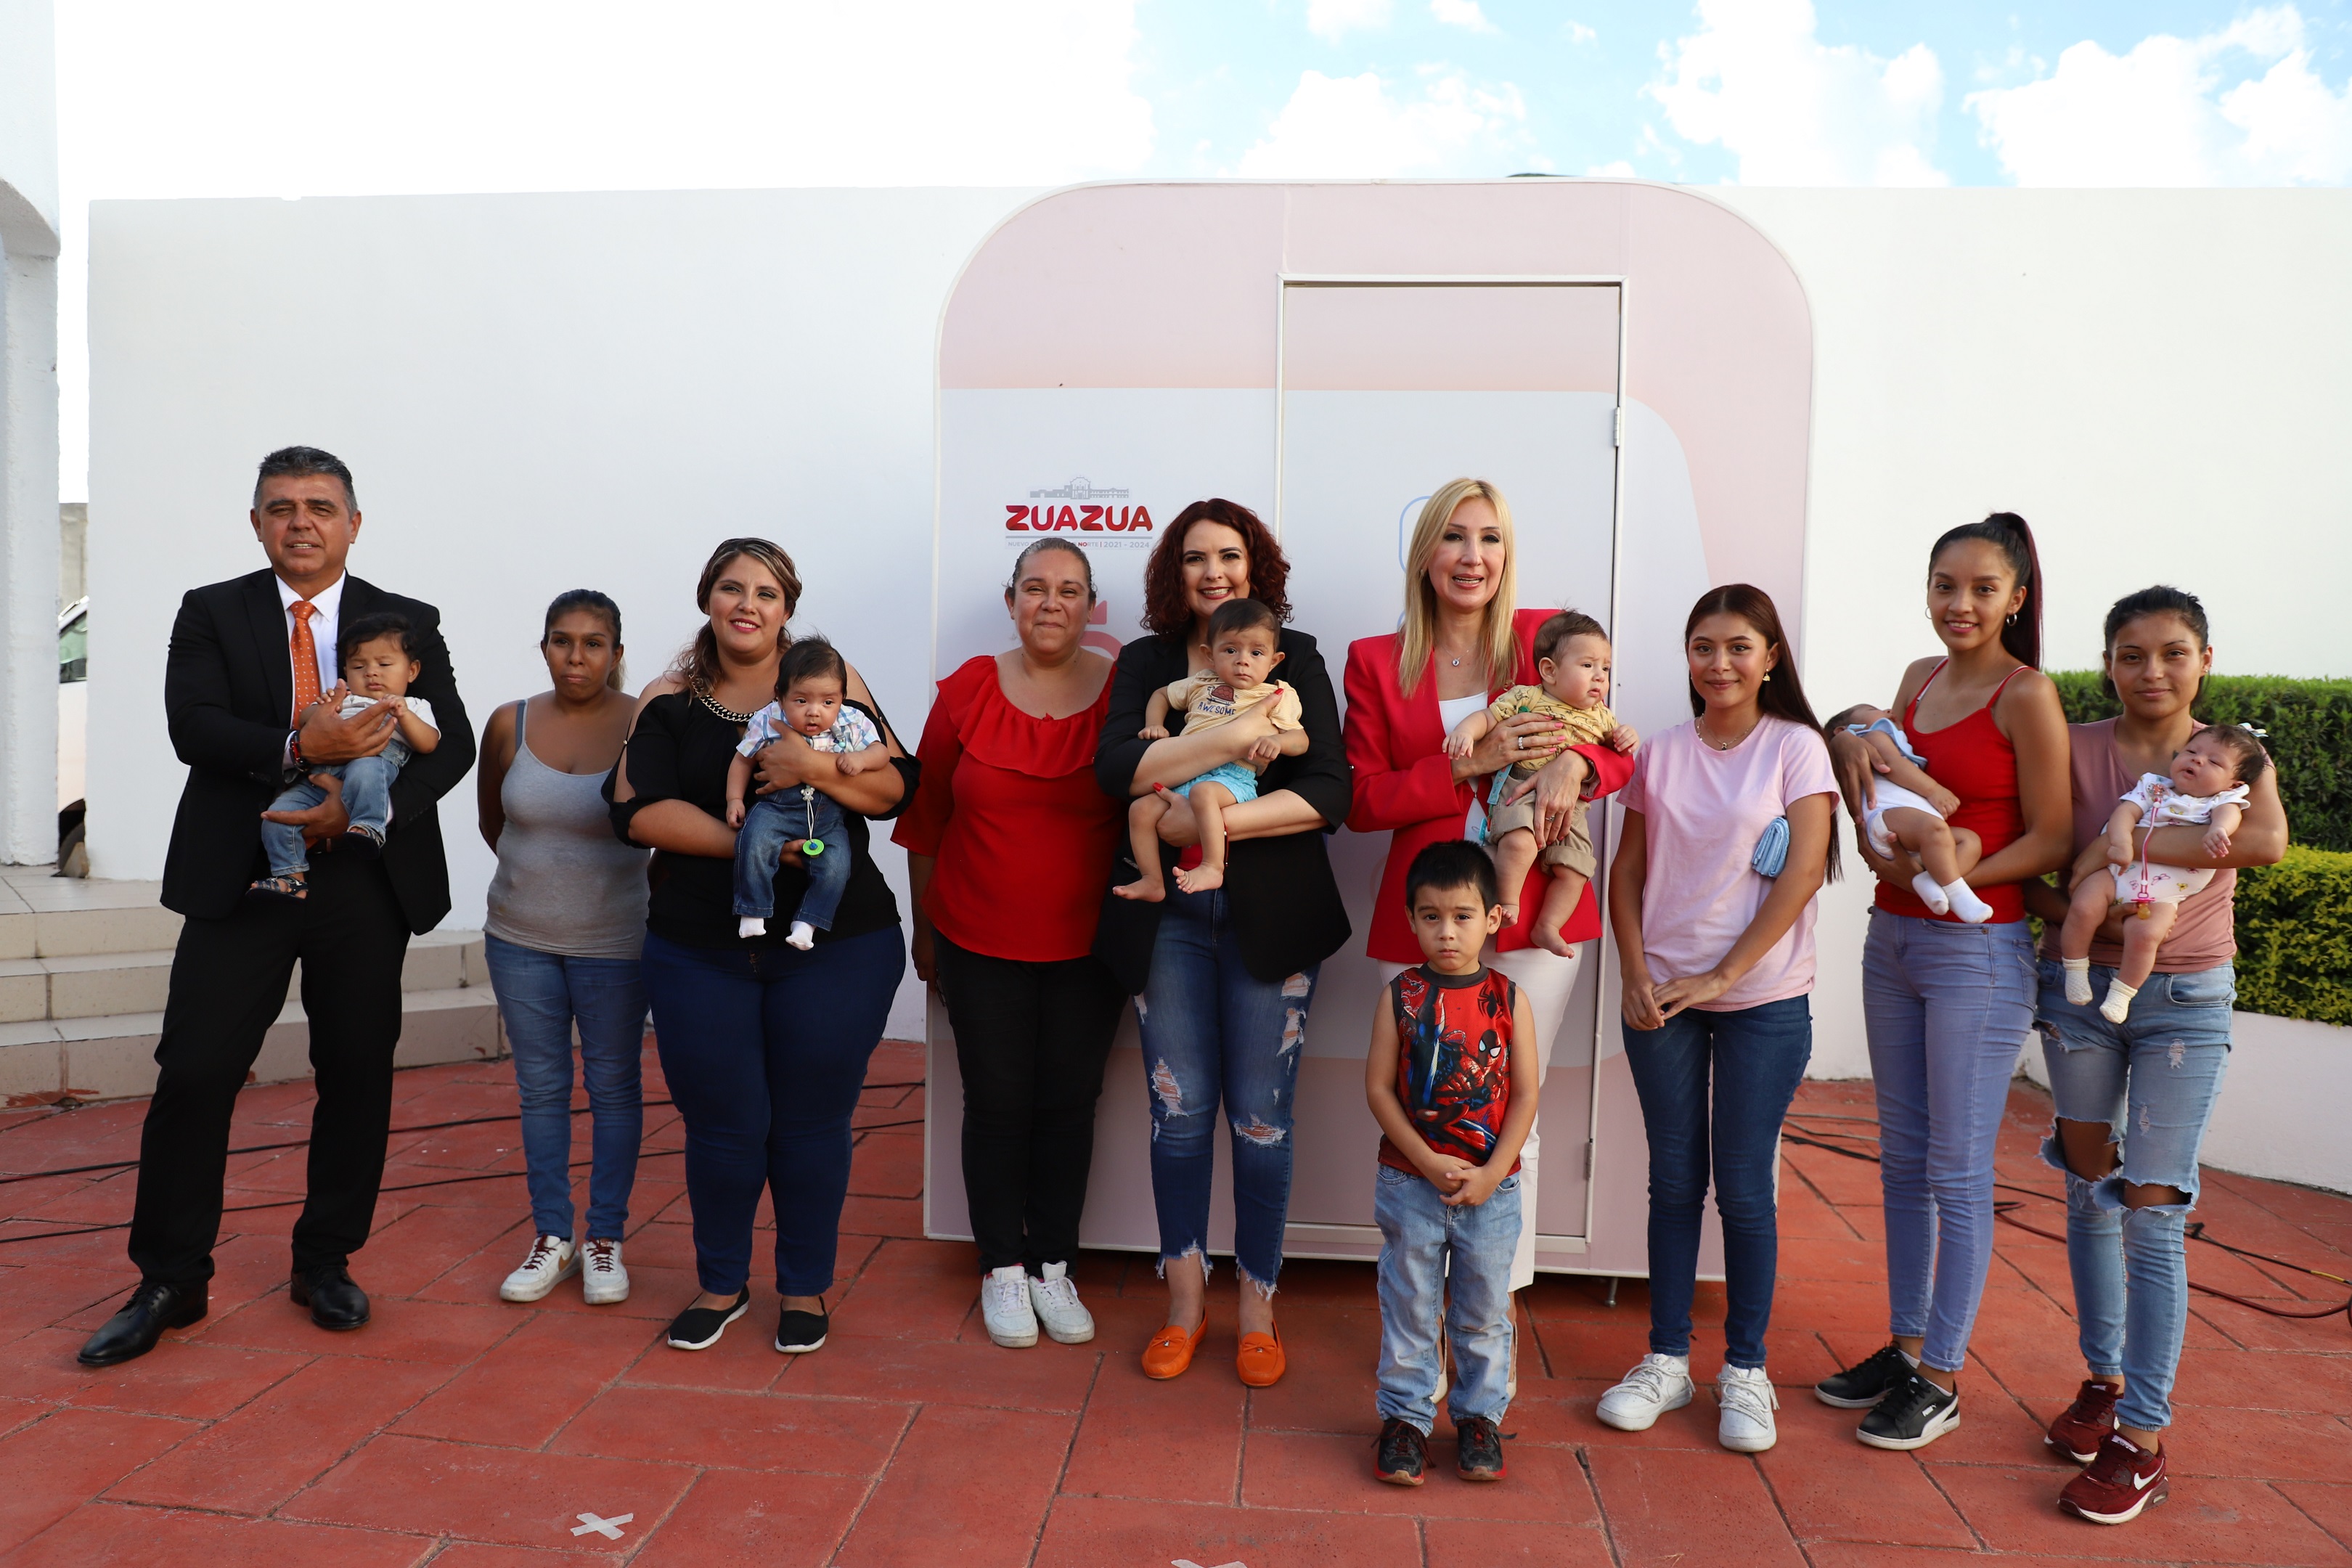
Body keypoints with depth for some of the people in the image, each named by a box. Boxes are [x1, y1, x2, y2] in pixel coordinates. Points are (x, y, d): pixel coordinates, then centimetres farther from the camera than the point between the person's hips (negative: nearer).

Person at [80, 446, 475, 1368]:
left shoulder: (408, 624, 6)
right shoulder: (211, 613, 7)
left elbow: (453, 742, -3)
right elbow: (192, 727, -8)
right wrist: (298, 749, -25)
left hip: (364, 883, 1)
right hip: (240, 878, 0)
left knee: (358, 1076, 7)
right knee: (194, 1073, -1)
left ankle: (326, 1263, 24)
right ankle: (169, 1282, 15)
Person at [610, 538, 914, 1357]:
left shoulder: (831, 681, 4)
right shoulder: (668, 701, 6)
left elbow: (896, 787, -2)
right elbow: (640, 811, -6)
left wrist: (819, 768, -20)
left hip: (835, 946, -1)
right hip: (699, 951, 1)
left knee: (812, 1124, 6)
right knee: (722, 1126, 8)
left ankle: (804, 1289, 27)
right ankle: (721, 1285, 31)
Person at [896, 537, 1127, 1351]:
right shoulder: (968, 690, -3)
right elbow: (925, 818, 5)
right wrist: (924, 927, 9)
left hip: (1085, 947, 0)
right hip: (980, 945, 0)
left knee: (1068, 1105, 9)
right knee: (997, 1104, 8)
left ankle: (1052, 1267, 25)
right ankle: (1002, 1269, 25)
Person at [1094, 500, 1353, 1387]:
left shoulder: (1296, 659, 6)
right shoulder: (1146, 663, 10)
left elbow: (1329, 792, -7)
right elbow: (1115, 768, -9)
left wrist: (1214, 821, -16)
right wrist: (1231, 739, -17)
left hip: (1270, 916, -1)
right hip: (1168, 915, 1)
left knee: (1261, 1115, 3)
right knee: (1178, 1110, 6)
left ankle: (1256, 1311, 19)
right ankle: (1185, 1306, 22)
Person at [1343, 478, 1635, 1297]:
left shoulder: (1544, 637, 6)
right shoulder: (1375, 661, 6)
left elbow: (1618, 750, 10)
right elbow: (1362, 801, 0)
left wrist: (1572, 762, -14)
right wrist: (1470, 764, -13)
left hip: (1533, 918, 0)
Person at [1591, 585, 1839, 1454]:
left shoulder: (1796, 748, -3)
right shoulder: (1660, 754, 6)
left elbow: (1802, 872, -10)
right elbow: (1626, 873, 7)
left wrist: (1722, 974, -13)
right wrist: (1635, 976, -5)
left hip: (1763, 1000, -2)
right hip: (1661, 998, 3)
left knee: (1744, 1186, 4)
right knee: (1674, 1180, 10)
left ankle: (1745, 1370, 20)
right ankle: (1667, 1360, 21)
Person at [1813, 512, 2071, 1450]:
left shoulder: (2027, 695, -10)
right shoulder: (1921, 678, 10)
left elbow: (2051, 841, -10)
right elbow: (1880, 771, 21)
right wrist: (1852, 741, 0)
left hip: (1980, 950, -7)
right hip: (1892, 939, 7)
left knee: (1957, 1170, 2)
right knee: (1902, 1157, 14)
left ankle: (1940, 1377, 15)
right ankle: (1904, 1346, 28)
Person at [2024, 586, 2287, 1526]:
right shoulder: (2073, 750, -1)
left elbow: (2268, 840, -24)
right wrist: (2069, 909, -17)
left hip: (2186, 1001, -2)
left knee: (2152, 1211, -5)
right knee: (2089, 1193, 11)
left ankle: (2143, 1435, 5)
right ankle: (2106, 1378, 28)